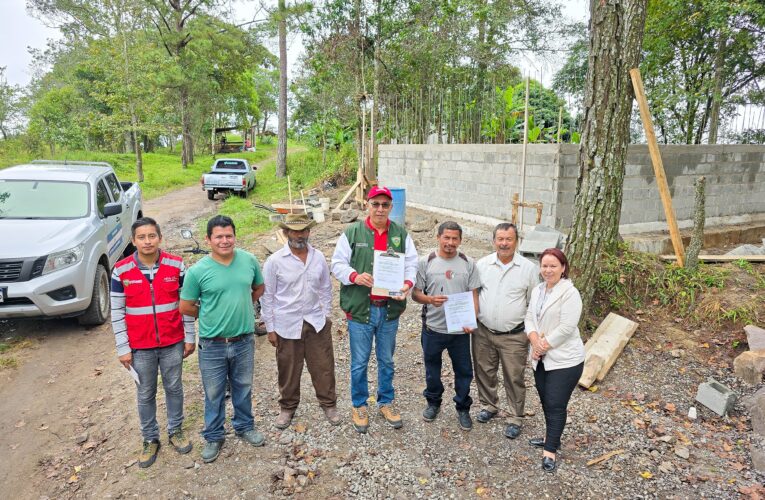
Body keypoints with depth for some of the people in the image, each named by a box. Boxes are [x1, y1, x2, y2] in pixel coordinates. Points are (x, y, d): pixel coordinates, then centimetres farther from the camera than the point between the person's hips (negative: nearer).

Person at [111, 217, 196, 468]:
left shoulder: (176, 265, -9)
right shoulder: (121, 271, -10)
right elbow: (117, 311, -4)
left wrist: (190, 337, 1)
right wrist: (123, 348, -5)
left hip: (173, 343, 0)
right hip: (140, 347, 0)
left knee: (174, 388, 17)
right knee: (145, 395, 15)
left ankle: (175, 430, 38)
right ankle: (150, 439, 35)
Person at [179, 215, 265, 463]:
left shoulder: (249, 260, -7)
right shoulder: (197, 271, -14)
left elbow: (259, 288, 11)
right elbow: (185, 307, -4)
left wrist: (240, 307, 6)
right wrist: (210, 315, 4)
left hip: (244, 341, 2)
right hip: (212, 345, -2)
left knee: (243, 388, 21)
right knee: (214, 394, 15)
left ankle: (245, 426, 43)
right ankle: (213, 436, 35)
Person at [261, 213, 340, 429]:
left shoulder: (318, 257, 0)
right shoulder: (275, 261, -9)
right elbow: (267, 297, -4)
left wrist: (326, 316, 9)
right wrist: (270, 328, -2)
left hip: (316, 323, 2)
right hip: (287, 326, -2)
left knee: (323, 366, 10)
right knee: (288, 370, 12)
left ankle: (329, 404, 31)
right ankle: (287, 407, 34)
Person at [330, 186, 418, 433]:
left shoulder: (401, 234, 5)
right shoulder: (352, 233, -4)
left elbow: (411, 264, 6)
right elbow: (338, 264, -2)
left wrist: (408, 282, -14)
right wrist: (354, 276, -21)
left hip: (390, 309, 3)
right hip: (360, 309, -2)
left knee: (387, 360, 17)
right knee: (359, 362, 9)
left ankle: (386, 402, 35)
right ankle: (359, 405, 28)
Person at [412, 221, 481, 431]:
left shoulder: (468, 264, 0)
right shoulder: (426, 262, -3)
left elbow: (474, 295, 1)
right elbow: (415, 293, 0)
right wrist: (430, 300, -21)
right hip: (433, 327, 0)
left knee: (464, 371, 10)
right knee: (432, 368, 16)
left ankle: (463, 409, 30)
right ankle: (433, 402, 39)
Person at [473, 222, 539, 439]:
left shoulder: (529, 268, -6)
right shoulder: (482, 264, -1)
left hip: (514, 336, -2)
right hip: (483, 332, 3)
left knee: (514, 378, 7)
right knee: (484, 372, 17)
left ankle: (515, 418, 25)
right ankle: (489, 405, 40)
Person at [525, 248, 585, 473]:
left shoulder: (569, 293, -16)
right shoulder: (537, 290, 8)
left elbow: (566, 328, -21)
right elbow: (529, 317, 7)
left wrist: (544, 345, -15)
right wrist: (535, 340, -11)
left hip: (564, 359, -7)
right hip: (541, 358, 7)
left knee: (556, 405, -1)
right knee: (546, 401, 18)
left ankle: (550, 451, 10)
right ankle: (551, 437, 36)